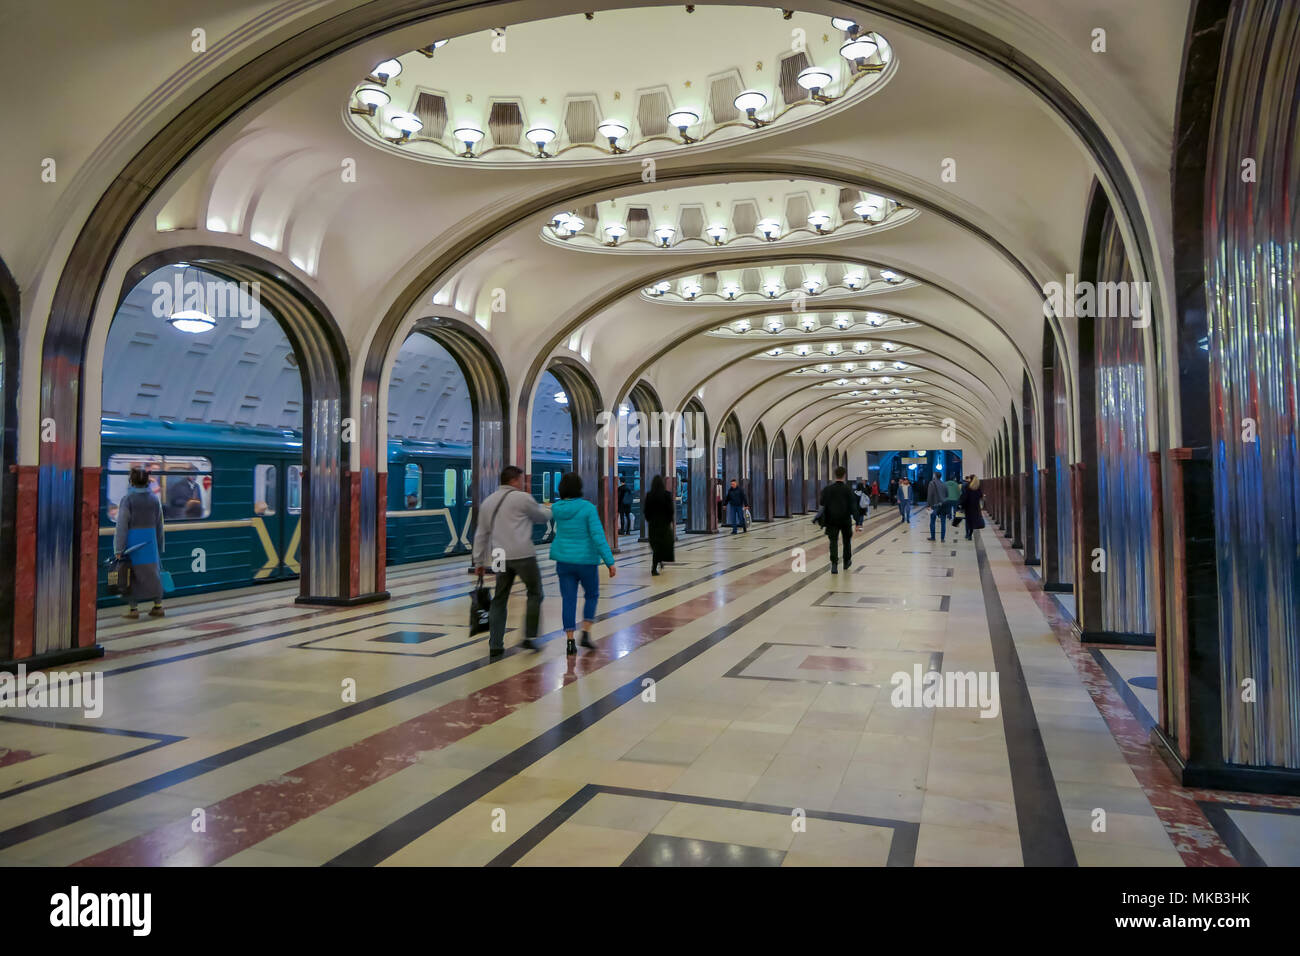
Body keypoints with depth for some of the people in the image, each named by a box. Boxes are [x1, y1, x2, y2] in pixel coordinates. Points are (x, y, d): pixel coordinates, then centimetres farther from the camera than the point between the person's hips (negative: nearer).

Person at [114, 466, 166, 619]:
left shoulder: (127, 499, -8)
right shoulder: (154, 499, 5)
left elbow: (122, 525, -12)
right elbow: (159, 526, 10)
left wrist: (119, 550, -11)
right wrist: (159, 547, 19)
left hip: (132, 542, -4)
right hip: (150, 542, 4)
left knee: (132, 575, 5)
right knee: (152, 574, 12)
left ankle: (133, 609, 8)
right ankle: (158, 606, 17)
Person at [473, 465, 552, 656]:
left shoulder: (488, 501, 15)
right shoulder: (522, 498, -4)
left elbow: (481, 534, 17)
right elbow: (543, 516, 9)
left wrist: (479, 561, 21)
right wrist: (544, 508, 31)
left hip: (500, 557, 6)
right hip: (523, 555, -5)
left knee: (499, 600, 11)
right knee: (535, 593, 9)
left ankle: (495, 644, 10)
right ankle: (529, 637, 5)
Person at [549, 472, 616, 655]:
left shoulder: (556, 508, -3)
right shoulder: (588, 508, -15)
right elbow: (598, 536, -20)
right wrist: (609, 561, -18)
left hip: (564, 559, 3)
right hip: (586, 560, -3)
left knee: (568, 599, 7)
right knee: (592, 595, 18)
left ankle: (570, 641, 4)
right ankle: (586, 633, 7)